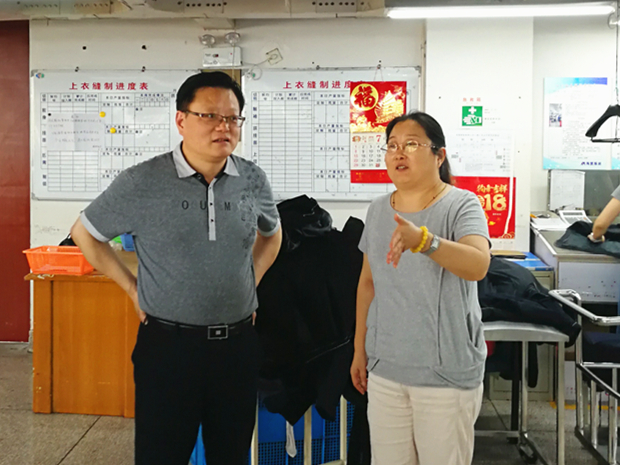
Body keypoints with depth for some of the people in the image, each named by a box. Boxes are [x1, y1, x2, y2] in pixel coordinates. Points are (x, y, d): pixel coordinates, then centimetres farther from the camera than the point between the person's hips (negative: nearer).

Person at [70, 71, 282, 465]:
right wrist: (132, 288, 1)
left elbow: (271, 234, 22)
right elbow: (85, 233, 5)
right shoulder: (141, 183, -9)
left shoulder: (253, 180, 1)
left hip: (238, 343, 4)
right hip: (168, 344, -3)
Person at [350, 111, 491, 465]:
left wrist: (424, 241, -45)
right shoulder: (378, 211, 6)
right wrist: (360, 348, 15)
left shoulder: (461, 205, -10)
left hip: (446, 372, -4)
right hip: (384, 369, 5)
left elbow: (479, 265, -29)